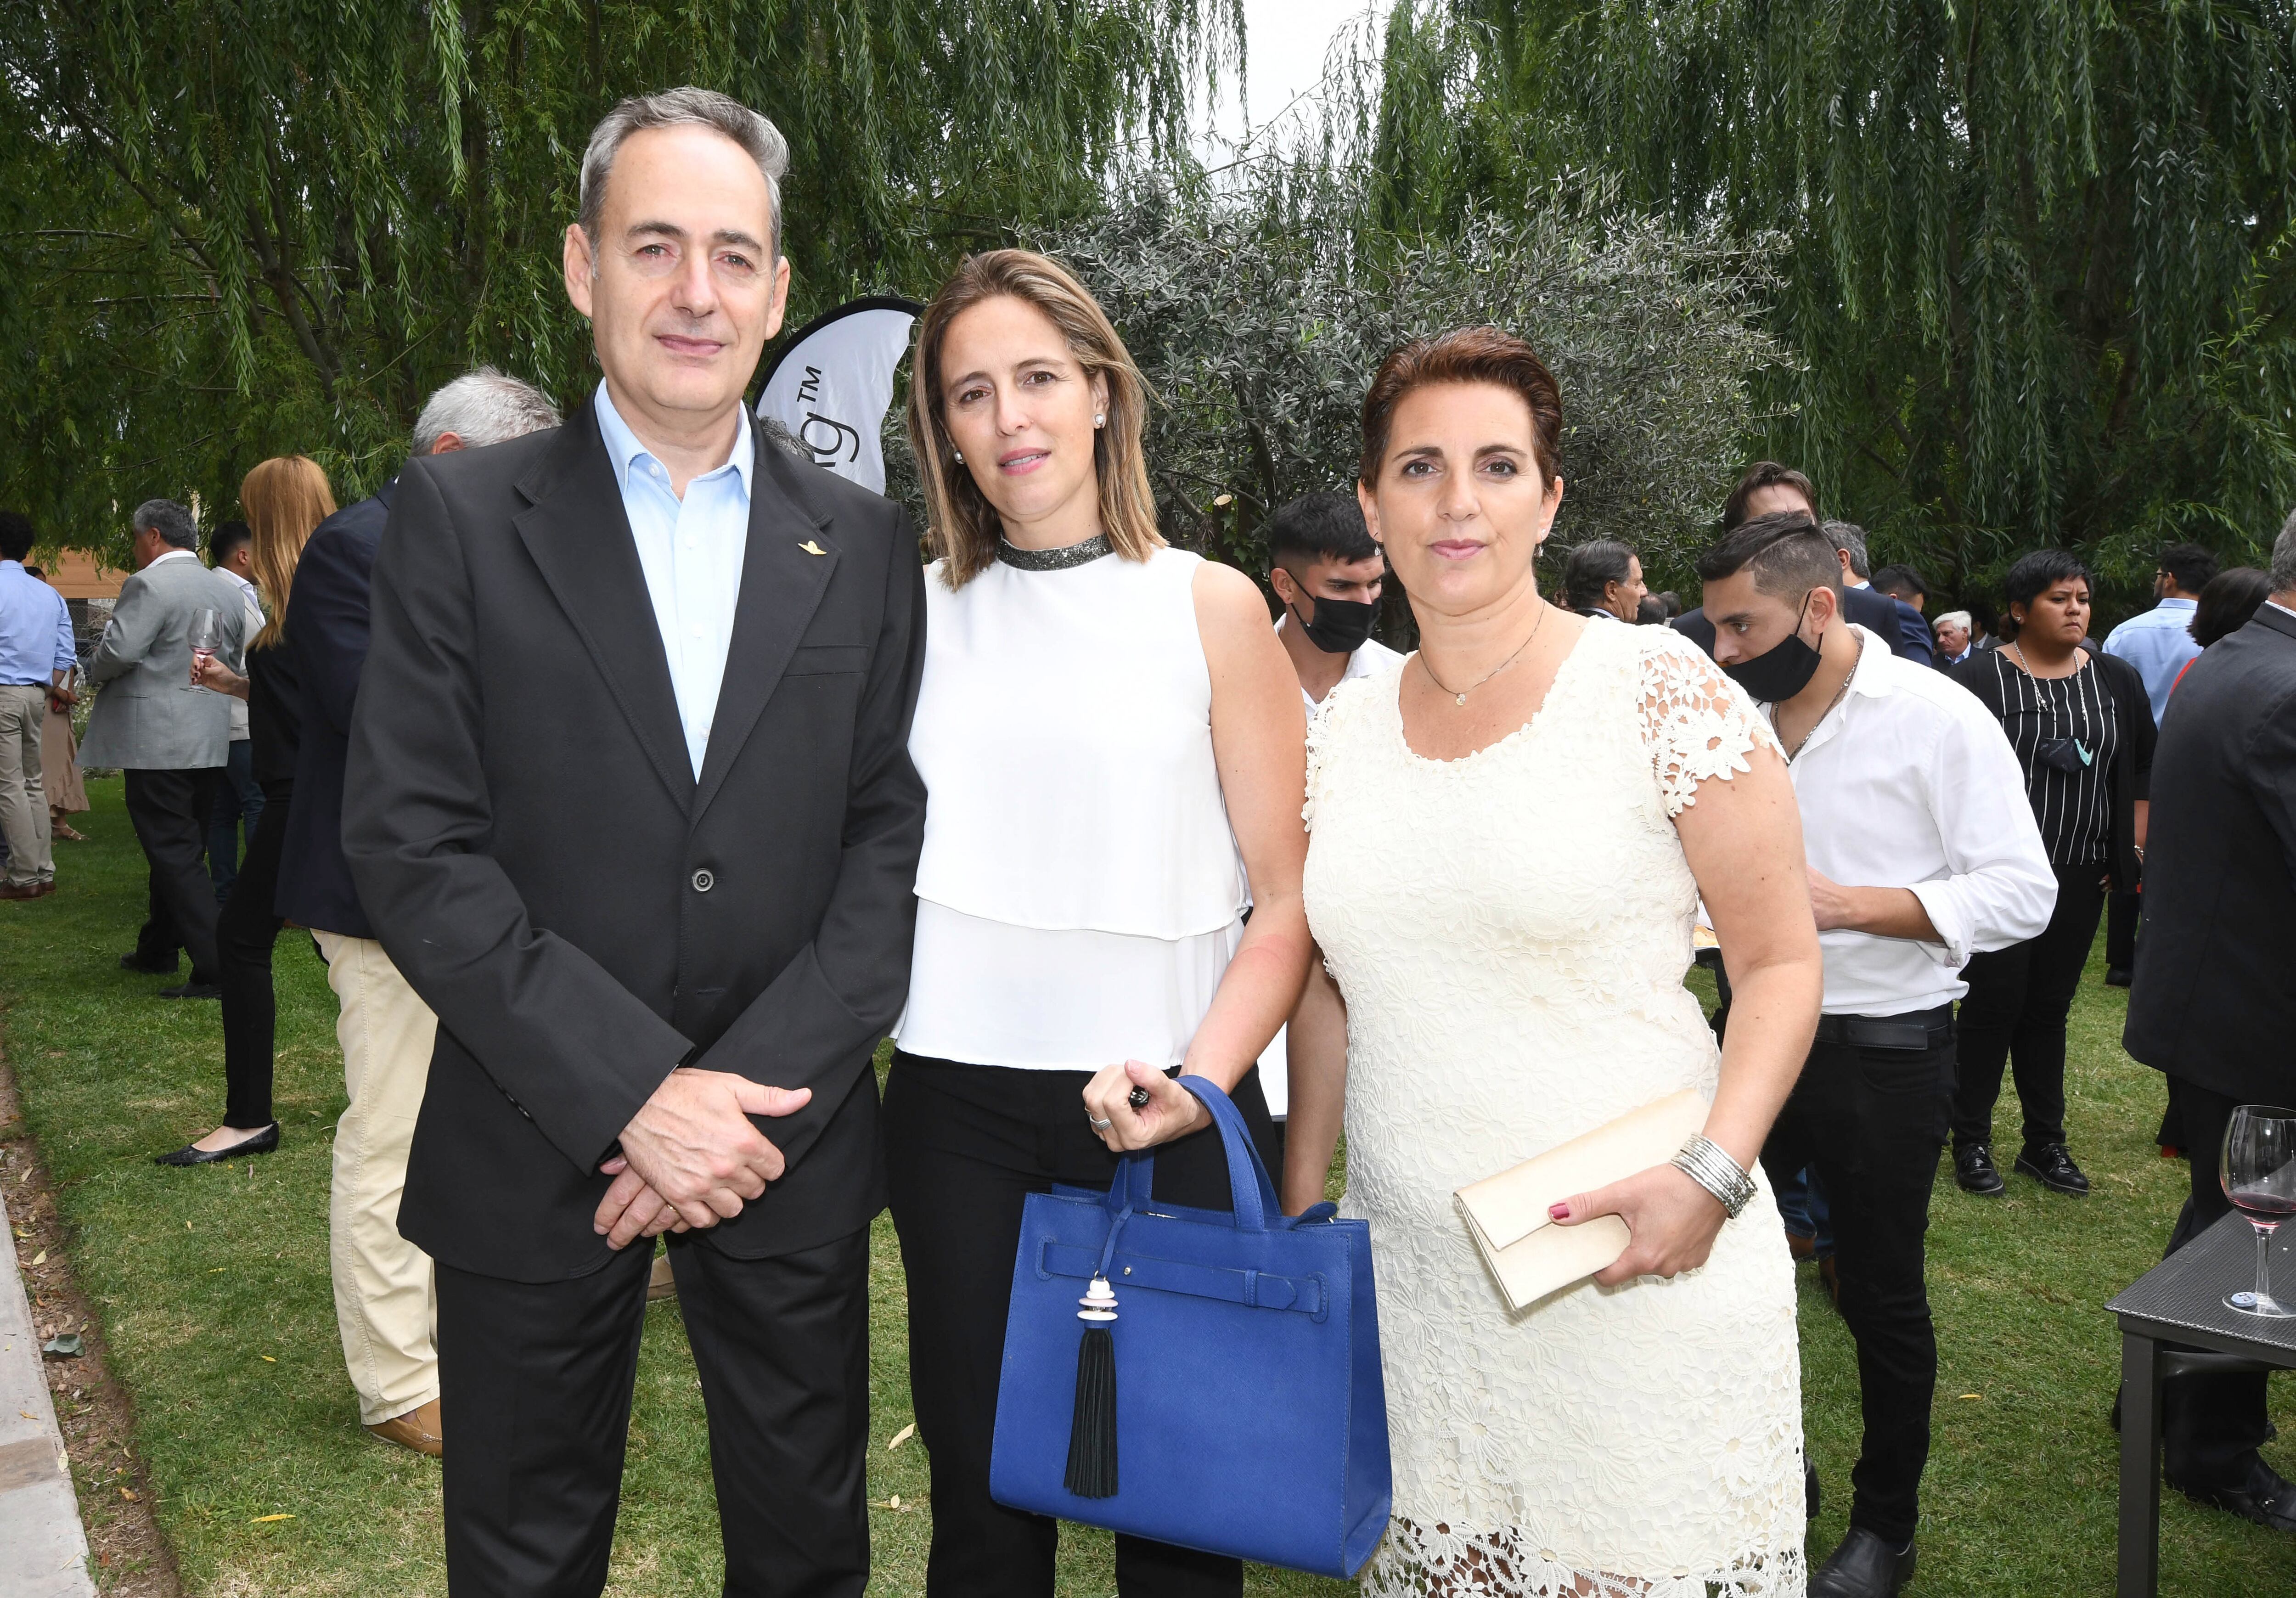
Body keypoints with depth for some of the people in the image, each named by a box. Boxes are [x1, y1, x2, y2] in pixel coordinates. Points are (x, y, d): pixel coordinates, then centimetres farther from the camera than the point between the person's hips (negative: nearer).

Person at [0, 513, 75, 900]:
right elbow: (66, 657, 11)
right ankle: (44, 872, 13)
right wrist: (46, 694, 14)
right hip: (37, 696, 7)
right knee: (34, 784, 12)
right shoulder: (51, 595, 12)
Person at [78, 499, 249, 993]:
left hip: (157, 744, -8)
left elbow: (118, 653, -19)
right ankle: (158, 949, 32)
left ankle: (216, 971, -10)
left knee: (176, 856, -6)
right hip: (209, 742, 8)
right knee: (183, 852, 18)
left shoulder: (150, 586, -13)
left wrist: (93, 671, 2)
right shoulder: (226, 591, 12)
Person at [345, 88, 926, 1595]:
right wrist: (631, 1093, -17)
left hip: (793, 1135, 2)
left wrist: (756, 1086, -13)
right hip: (535, 1151, -1)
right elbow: (412, 845, -9)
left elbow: (893, 840, -1)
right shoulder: (461, 516, -3)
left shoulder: (865, 544, 3)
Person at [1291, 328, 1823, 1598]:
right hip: (1409, 1283, 4)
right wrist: (1296, 1211, 13)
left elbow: (1780, 961, -6)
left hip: (1634, 1270, -4)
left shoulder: (1659, 692, -8)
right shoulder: (1345, 726, 6)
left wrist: (1712, 1176, -18)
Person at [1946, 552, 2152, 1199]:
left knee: (2049, 1007, 11)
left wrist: (2133, 847, 9)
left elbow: (2144, 769, 15)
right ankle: (1971, 1142, 10)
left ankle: (2045, 1144, 21)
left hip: (2080, 878, 5)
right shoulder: (1979, 677, -7)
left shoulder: (2117, 681, 8)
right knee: (1994, 1003, -2)